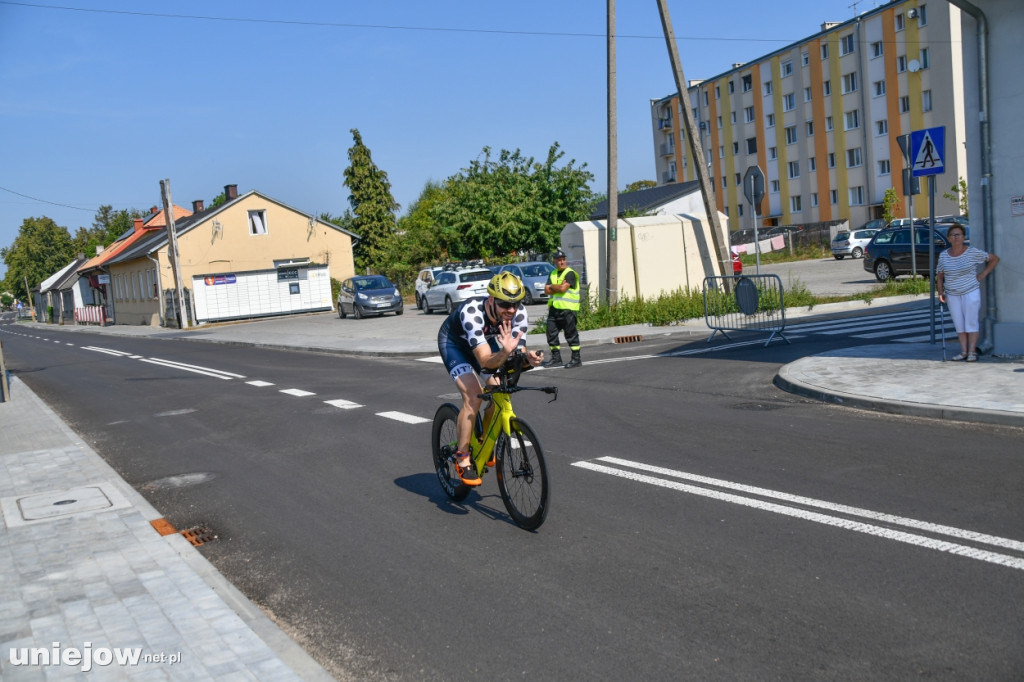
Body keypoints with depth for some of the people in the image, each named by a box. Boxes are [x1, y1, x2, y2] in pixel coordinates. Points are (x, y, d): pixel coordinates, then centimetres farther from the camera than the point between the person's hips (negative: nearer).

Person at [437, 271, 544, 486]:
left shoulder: (518, 312, -28)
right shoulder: (471, 312, -41)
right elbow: (485, 360, -46)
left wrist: (528, 357, -52)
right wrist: (505, 352, -65)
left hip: (486, 339, 5)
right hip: (454, 342, -4)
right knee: (473, 394, -23)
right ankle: (462, 458, -9)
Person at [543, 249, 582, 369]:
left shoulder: (570, 273, -6)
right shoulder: (553, 274, 16)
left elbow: (563, 288, -17)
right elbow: (547, 290, 6)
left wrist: (552, 286, 0)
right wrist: (558, 287, -8)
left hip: (567, 308, -7)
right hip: (554, 308, 7)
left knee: (571, 334, -4)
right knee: (551, 333, 9)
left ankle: (576, 359, 2)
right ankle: (556, 358, 19)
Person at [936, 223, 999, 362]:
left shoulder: (973, 252, -6)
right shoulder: (943, 255, 3)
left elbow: (994, 258, 3)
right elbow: (939, 276, 10)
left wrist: (983, 274, -4)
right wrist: (940, 292, -1)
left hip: (971, 292, -3)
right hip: (952, 295, 3)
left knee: (971, 322, -4)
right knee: (959, 324, 5)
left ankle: (972, 352, 1)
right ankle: (964, 351, 11)